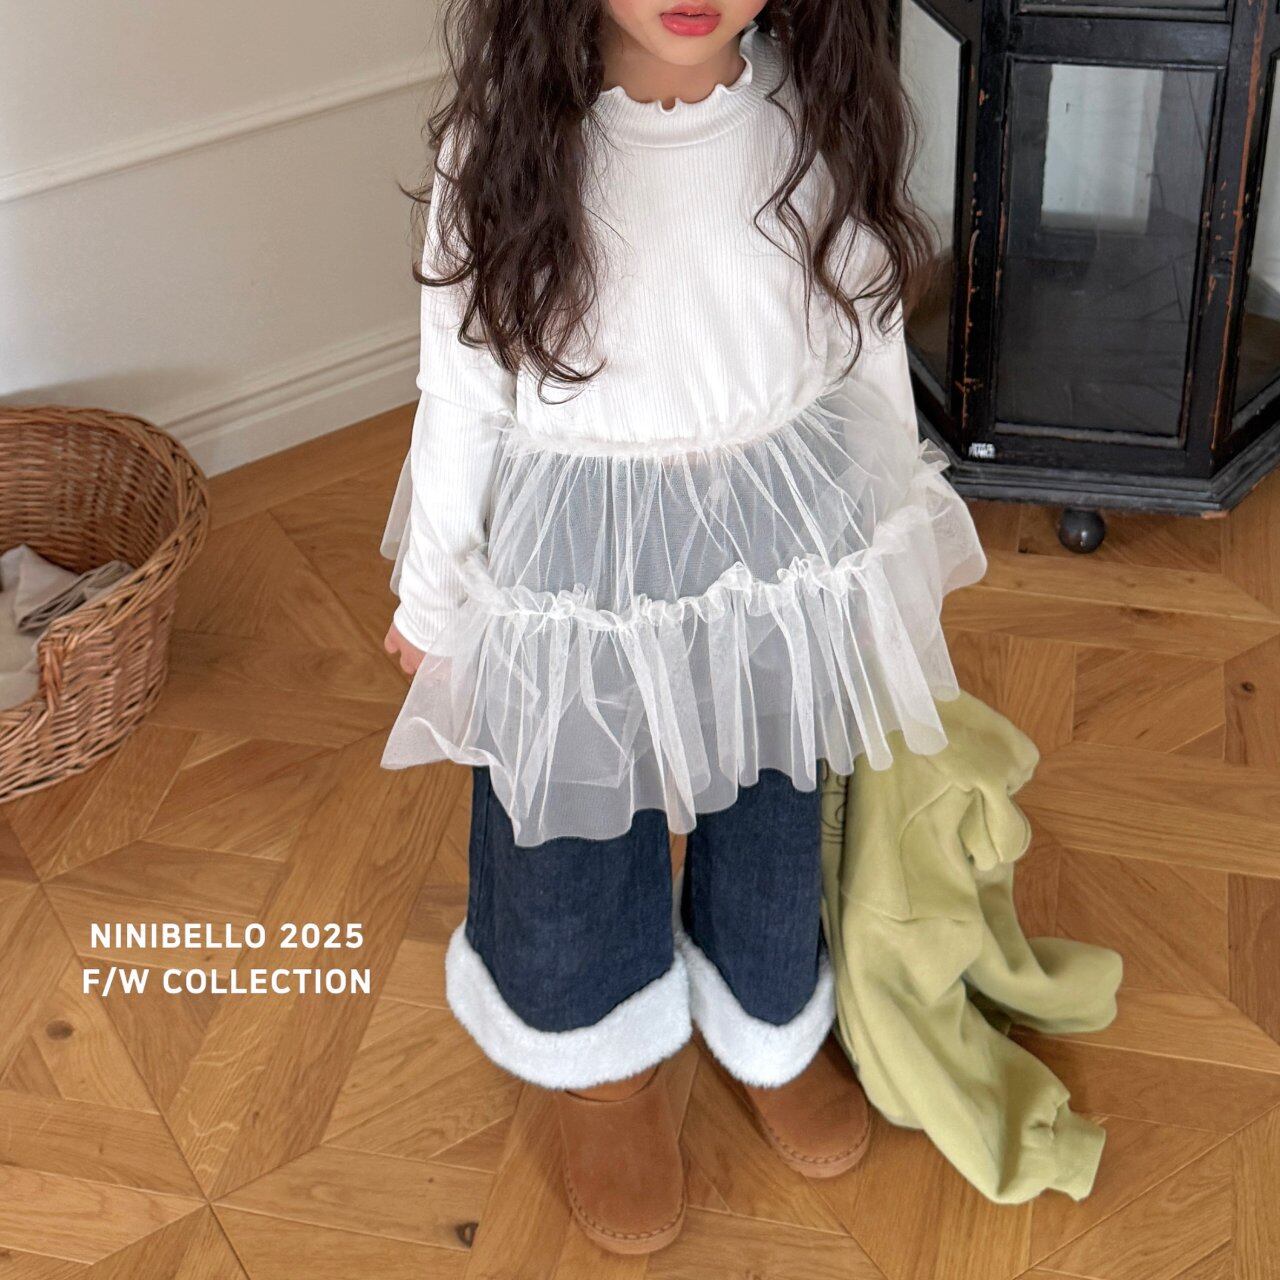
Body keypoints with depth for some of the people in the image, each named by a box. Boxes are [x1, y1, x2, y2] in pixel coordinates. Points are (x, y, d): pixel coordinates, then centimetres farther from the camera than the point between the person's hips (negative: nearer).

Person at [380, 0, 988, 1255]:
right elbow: (460, 388, -8)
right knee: (579, 821, 18)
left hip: (782, 537, 2)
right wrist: (430, 591, 2)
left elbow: (870, 335, 1)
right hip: (574, 560, -2)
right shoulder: (503, 139, -19)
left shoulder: (822, 113, -14)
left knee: (768, 808, 22)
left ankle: (770, 1029, 54)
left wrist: (898, 528, 12)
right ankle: (606, 1064, 48)